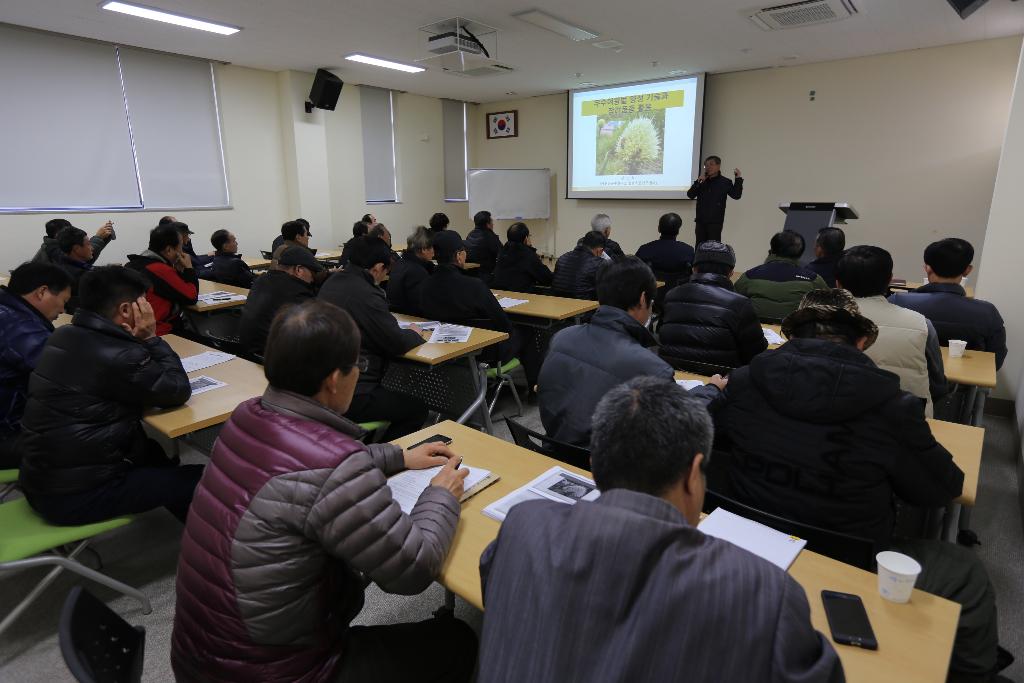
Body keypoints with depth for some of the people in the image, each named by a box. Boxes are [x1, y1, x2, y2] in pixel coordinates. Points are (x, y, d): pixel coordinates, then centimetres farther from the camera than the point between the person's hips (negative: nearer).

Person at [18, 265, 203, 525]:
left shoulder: (64, 336, 3)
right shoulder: (116, 356, -26)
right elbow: (178, 391, -13)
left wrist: (139, 341, -4)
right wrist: (150, 338, -9)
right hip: (74, 496, -10)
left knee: (152, 452, 25)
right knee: (203, 481, -5)